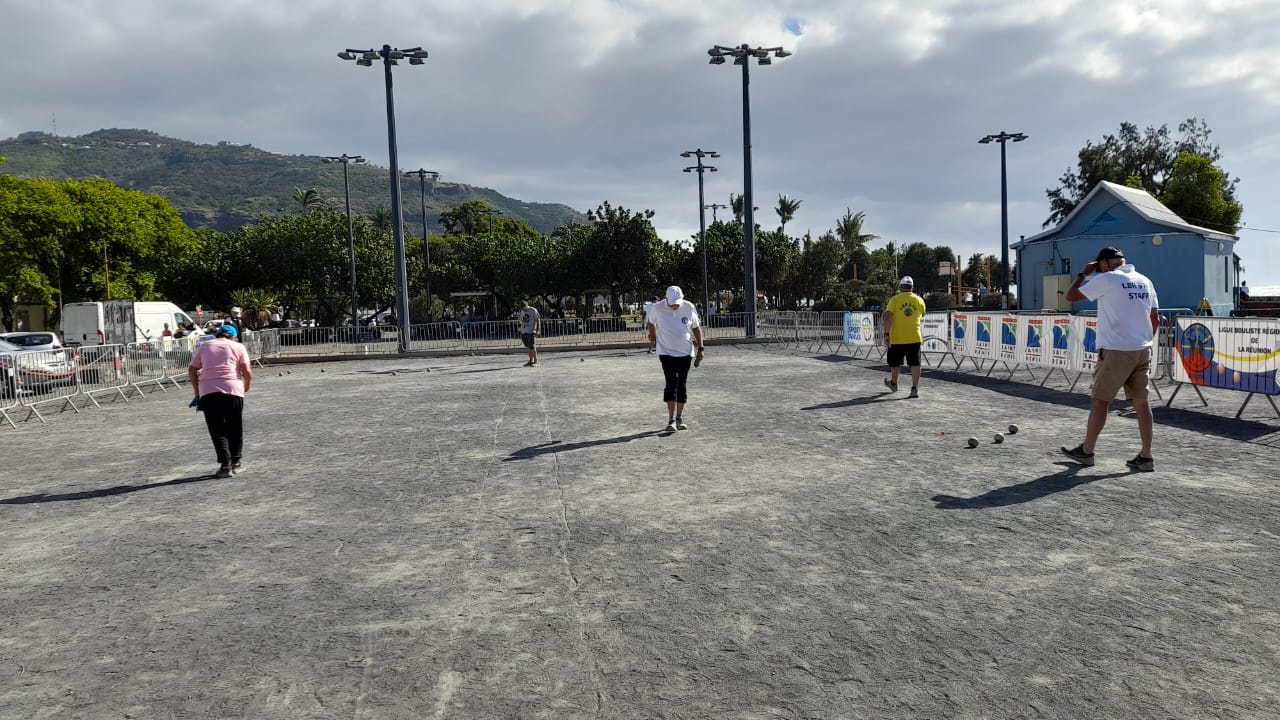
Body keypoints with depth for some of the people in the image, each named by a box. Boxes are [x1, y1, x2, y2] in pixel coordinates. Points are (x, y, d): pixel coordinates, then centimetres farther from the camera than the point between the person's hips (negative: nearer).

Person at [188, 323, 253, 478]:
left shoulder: (204, 346, 19)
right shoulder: (238, 347, 12)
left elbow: (192, 370, 13)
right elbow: (247, 371, 0)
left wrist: (197, 393, 19)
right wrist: (246, 388, 15)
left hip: (207, 391, 1)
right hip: (233, 390, -1)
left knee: (217, 430, 5)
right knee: (234, 428, 14)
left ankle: (225, 464, -5)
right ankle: (235, 462, 20)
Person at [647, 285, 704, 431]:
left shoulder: (689, 308, -7)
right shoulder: (657, 309, -11)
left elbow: (696, 328, 5)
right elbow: (651, 323, 11)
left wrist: (700, 348, 3)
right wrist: (653, 338, 22)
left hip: (685, 353, 2)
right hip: (666, 352, -2)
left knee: (682, 385, 5)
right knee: (671, 383, -13)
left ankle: (679, 418, 16)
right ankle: (671, 420, -12)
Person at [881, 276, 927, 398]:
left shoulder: (894, 300, -7)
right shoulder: (919, 300, 2)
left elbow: (888, 318, -14)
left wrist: (886, 334, -11)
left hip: (897, 338, -1)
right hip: (915, 338, 2)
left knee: (895, 362, 16)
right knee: (915, 363, 3)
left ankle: (894, 384, 34)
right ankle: (915, 388, -3)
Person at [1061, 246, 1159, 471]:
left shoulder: (1106, 279, -9)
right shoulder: (1145, 281, 11)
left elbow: (1071, 296, -2)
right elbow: (1155, 319, 13)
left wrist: (1084, 274, 11)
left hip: (1116, 351, -6)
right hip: (1143, 351, 6)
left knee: (1100, 401, 5)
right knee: (1141, 402, 8)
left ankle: (1086, 451, 15)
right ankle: (1146, 457, 9)